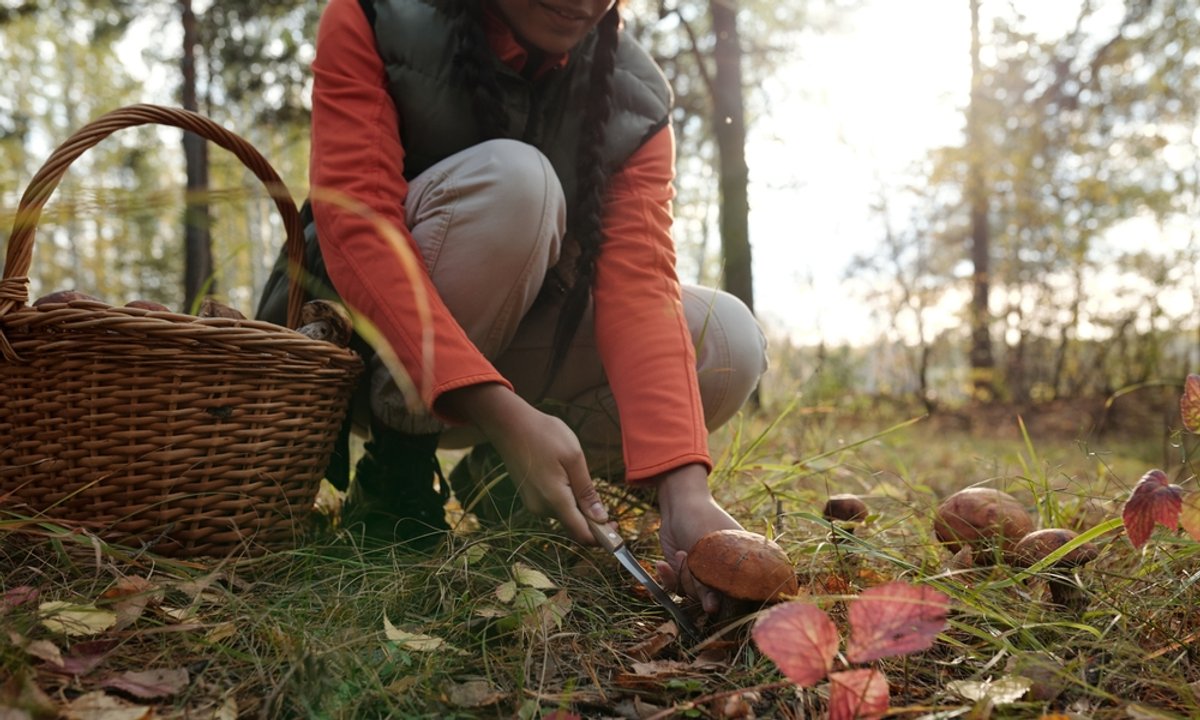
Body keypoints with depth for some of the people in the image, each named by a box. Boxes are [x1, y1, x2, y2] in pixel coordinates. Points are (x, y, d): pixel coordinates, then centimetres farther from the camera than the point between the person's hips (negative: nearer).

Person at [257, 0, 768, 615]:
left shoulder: (634, 102, -10)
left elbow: (639, 288, -23)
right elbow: (353, 224, -30)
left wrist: (685, 492, -40)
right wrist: (505, 415, -42)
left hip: (508, 348, 4)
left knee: (726, 342, -18)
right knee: (512, 179, -31)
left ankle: (492, 480, 0)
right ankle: (395, 471, -16)